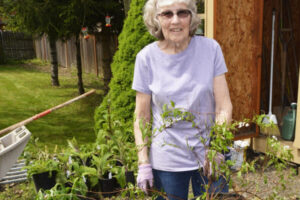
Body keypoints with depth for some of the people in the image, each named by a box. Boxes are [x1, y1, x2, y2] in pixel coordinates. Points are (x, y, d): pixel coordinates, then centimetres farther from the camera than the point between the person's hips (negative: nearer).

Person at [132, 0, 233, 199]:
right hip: (166, 160, 0)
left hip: (208, 155, 1)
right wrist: (144, 164, -7)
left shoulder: (211, 49, -7)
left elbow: (224, 106, -5)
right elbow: (142, 117, -3)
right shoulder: (147, 57, -8)